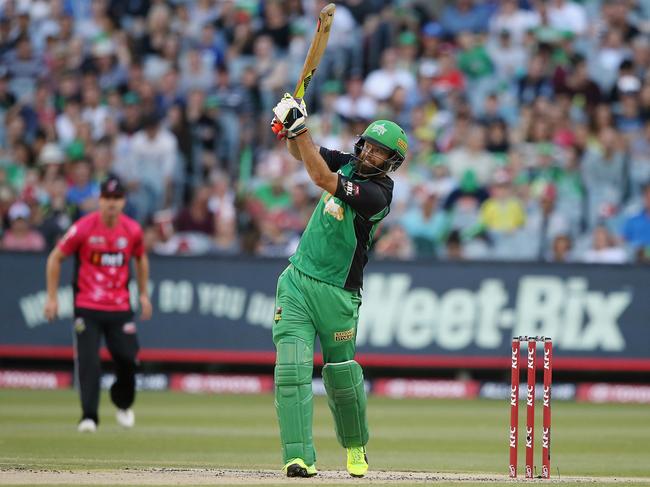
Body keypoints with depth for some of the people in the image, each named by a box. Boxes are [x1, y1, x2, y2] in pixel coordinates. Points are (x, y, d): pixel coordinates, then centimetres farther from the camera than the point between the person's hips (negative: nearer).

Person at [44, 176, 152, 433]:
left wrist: (143, 294, 19)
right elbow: (55, 258, 0)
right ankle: (89, 417, -7)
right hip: (87, 308, -3)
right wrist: (51, 297, -2)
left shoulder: (132, 230, 0)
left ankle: (123, 404, 30)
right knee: (88, 362, -12)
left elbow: (141, 259, 20)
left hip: (120, 307, 3)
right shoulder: (83, 228, -10)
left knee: (128, 358, 1)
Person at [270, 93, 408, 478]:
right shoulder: (348, 164, 5)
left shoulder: (377, 193, -16)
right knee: (291, 368, -11)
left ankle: (356, 446, 35)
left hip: (337, 293, -5)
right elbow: (301, 152, 8)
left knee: (342, 374, 8)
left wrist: (300, 128, -25)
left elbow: (321, 178, -24)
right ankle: (299, 456, -16)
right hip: (297, 279, 5)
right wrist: (291, 127, -14)